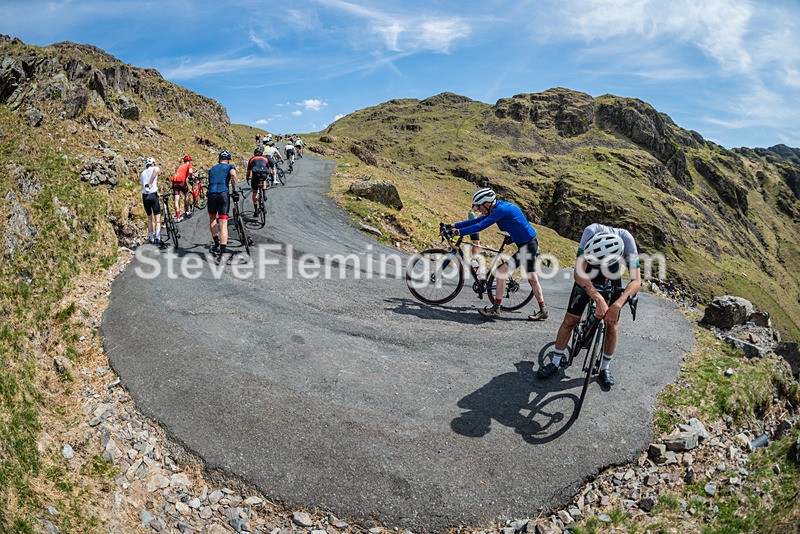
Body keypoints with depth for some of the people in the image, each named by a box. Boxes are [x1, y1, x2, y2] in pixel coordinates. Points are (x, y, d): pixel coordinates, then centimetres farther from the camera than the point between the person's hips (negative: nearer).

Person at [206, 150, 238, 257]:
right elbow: (233, 175, -7)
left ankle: (217, 244, 17)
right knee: (223, 224, -5)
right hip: (224, 194, -3)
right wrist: (234, 191, -1)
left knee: (212, 219, 26)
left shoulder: (212, 169, 27)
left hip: (211, 194, 3)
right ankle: (222, 253, -13)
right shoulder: (230, 166, 14)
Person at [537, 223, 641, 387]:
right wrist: (599, 299, -52)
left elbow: (636, 280, -37)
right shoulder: (591, 231, -38)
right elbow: (579, 273, -41)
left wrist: (617, 305, -52)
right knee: (570, 318, -5)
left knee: (612, 322, -2)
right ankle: (555, 362, 8)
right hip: (588, 273, -1)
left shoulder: (627, 240, -35)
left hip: (611, 275, 1)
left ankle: (605, 368, 16)